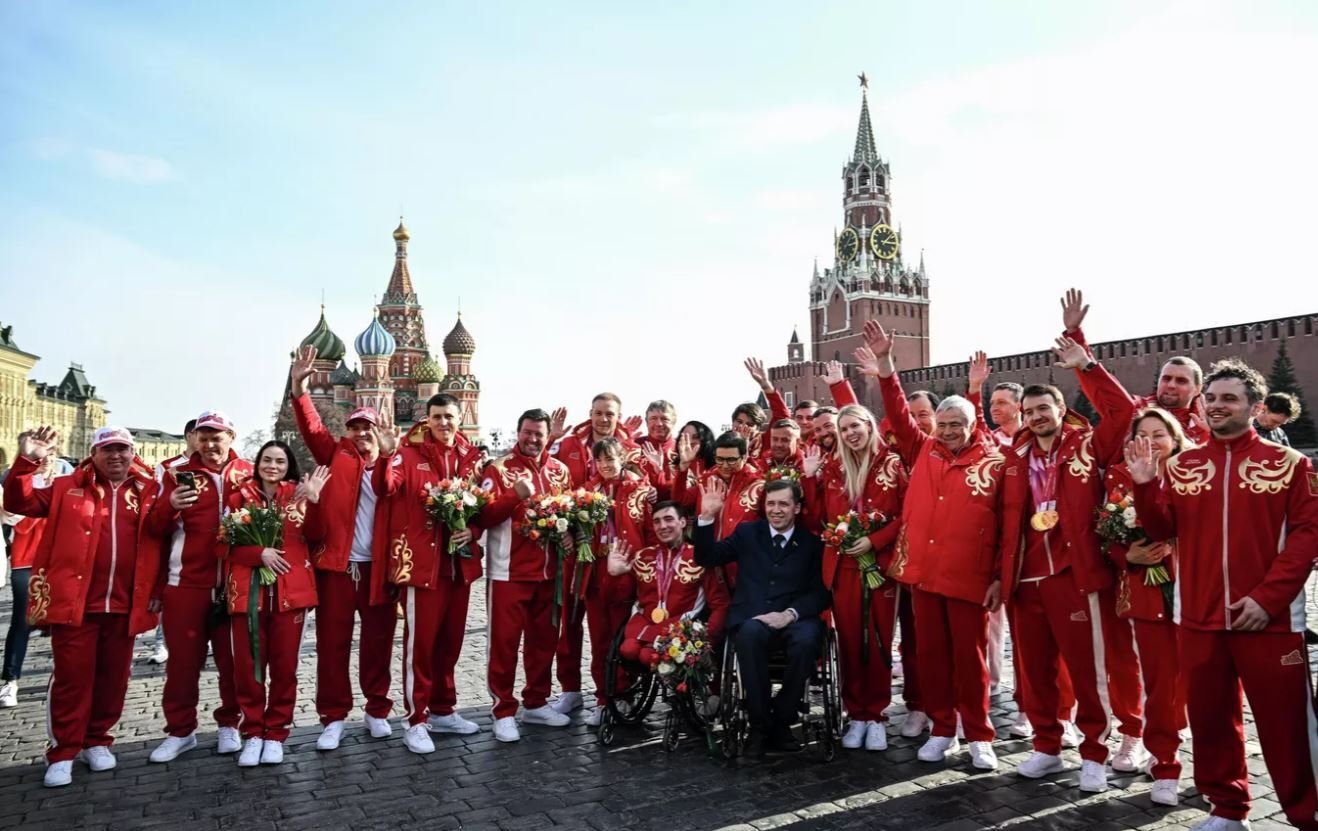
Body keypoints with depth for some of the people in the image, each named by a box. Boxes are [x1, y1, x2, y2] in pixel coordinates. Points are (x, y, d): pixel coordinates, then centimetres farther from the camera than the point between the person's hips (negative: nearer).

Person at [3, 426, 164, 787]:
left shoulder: (149, 492, 6)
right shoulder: (69, 487, 6)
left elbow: (161, 541, 9)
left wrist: (155, 590, 4)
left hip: (124, 604, 2)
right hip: (74, 600, -1)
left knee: (113, 677, 10)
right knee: (72, 676, 2)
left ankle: (97, 740, 26)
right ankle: (62, 752, 13)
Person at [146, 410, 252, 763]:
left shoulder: (248, 473, 5)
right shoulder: (178, 473, 4)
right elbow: (156, 528, 0)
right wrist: (170, 505, -21)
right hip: (187, 582, 0)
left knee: (233, 657, 8)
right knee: (183, 657, 6)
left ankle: (229, 724, 22)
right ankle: (180, 729, 20)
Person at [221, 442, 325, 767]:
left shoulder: (298, 494, 8)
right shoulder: (240, 495, 7)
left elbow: (313, 533, -6)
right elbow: (225, 545, 1)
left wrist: (314, 500, -22)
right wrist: (260, 553, -14)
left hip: (289, 589, 0)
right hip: (248, 590, 0)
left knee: (284, 664, 5)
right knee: (248, 664, 3)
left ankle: (276, 734, 17)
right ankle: (253, 733, 18)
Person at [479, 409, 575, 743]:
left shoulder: (560, 470, 9)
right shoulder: (499, 468, -5)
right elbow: (484, 515, -15)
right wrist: (516, 495, -26)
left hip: (548, 570, 5)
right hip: (509, 572, -5)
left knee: (544, 639, 13)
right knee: (504, 642, 1)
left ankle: (536, 703, 28)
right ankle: (504, 712, 12)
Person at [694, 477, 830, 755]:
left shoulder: (813, 542, 12)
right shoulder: (747, 532, 16)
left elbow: (822, 592, 3)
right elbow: (706, 558, 10)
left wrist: (790, 614, -15)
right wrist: (707, 517, -4)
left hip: (794, 620, 0)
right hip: (751, 619, 0)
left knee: (807, 638, -34)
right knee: (751, 632, -36)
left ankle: (781, 721, -14)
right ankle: (759, 723, -20)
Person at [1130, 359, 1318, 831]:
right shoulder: (1181, 466, 8)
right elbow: (1161, 530, 5)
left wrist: (1268, 596, -13)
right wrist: (1144, 485, -13)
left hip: (1270, 617, -3)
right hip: (1198, 618, 3)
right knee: (1210, 718, 13)